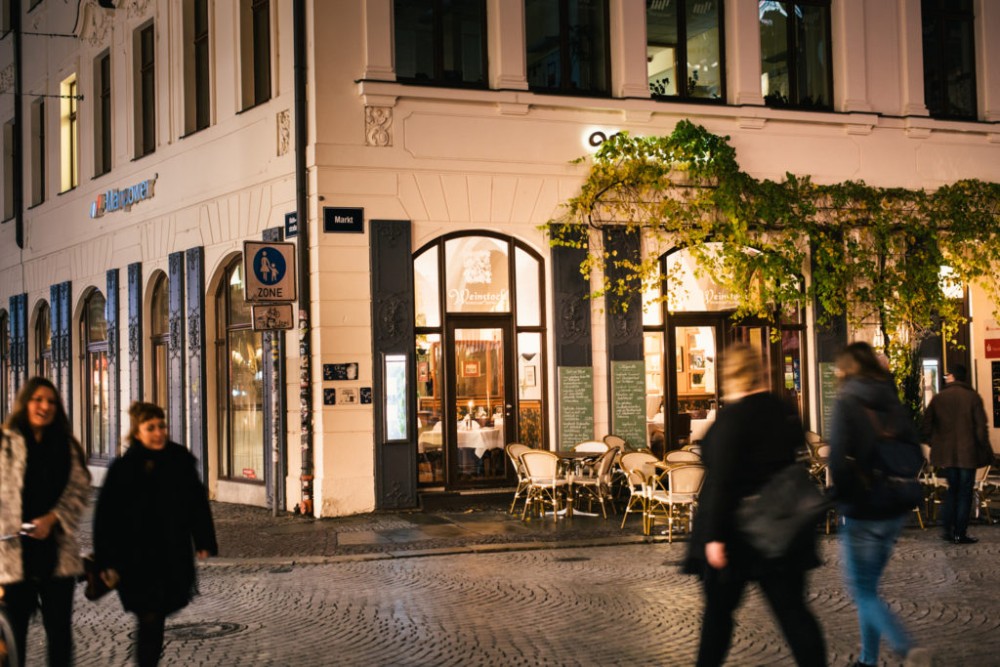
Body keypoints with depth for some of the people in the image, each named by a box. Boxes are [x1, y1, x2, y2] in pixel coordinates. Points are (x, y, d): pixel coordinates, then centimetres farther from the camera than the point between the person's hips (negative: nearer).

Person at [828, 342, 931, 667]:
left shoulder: (846, 404, -12)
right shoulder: (893, 403, 6)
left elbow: (839, 458, -18)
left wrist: (841, 495, -4)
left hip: (862, 510, -7)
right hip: (895, 511, 7)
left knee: (862, 589, 0)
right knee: (868, 587, 17)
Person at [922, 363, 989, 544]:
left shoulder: (938, 398, 2)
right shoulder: (973, 397, -6)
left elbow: (927, 426, 3)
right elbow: (981, 426, -10)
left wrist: (934, 444, 14)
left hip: (946, 453, 3)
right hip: (968, 454, -3)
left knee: (953, 489, 18)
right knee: (965, 492, 4)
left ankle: (948, 529, 16)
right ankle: (960, 534, 3)